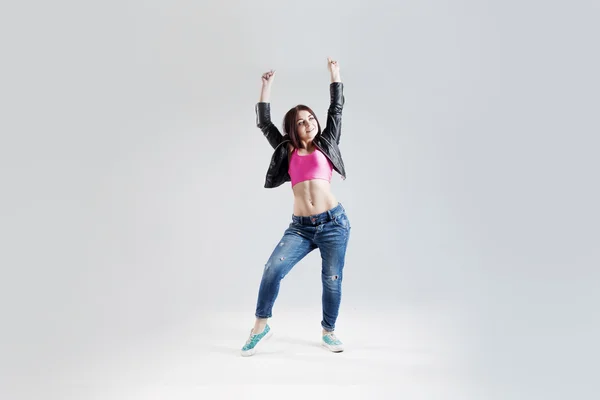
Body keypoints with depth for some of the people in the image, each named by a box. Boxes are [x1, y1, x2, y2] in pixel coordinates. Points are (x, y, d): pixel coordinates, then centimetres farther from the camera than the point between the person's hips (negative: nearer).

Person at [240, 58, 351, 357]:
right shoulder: (287, 150, 14)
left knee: (332, 279, 4)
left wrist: (335, 74, 16)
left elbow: (336, 109, 13)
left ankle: (328, 332, 22)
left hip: (333, 222, 0)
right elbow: (264, 123, 13)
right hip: (300, 227, 1)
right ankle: (261, 326, 0)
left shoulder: (326, 144, 12)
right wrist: (267, 86, 14)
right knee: (273, 268, -16)